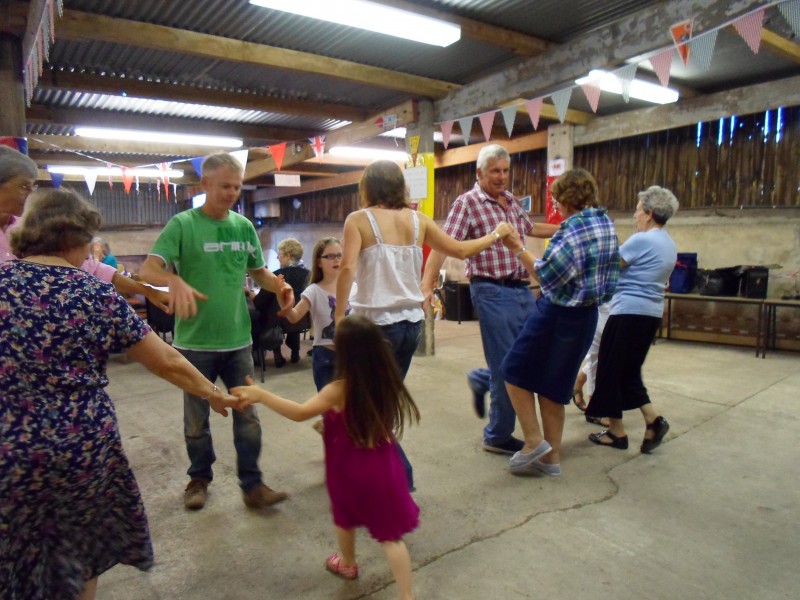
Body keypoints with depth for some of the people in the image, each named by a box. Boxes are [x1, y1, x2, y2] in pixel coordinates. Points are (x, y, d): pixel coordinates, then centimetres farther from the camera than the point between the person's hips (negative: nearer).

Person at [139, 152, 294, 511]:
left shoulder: (244, 227, 4)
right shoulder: (183, 224, -9)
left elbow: (258, 270, 13)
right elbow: (148, 270, -17)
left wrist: (278, 284, -9)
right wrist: (176, 281, -39)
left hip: (238, 339, 3)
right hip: (195, 342, -3)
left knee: (247, 416, 8)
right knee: (196, 419, 15)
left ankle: (252, 485, 20)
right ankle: (199, 479, 35)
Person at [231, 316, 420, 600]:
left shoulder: (339, 390, -21)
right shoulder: (385, 381, -8)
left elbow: (300, 412, -18)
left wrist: (260, 394, -12)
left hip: (350, 469, -2)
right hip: (382, 465, 2)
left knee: (346, 518, 27)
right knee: (390, 534, 8)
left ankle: (347, 564, 51)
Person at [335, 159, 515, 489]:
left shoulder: (358, 220, -5)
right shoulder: (418, 220, 6)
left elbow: (347, 268, -18)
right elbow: (460, 250, 12)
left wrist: (339, 317, -13)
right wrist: (495, 234, 28)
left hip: (375, 322, -5)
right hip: (411, 321, 5)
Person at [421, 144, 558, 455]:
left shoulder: (513, 201, 15)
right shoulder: (467, 203, -7)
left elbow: (531, 229, 33)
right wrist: (426, 285, -29)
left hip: (523, 289, 8)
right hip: (492, 292, -7)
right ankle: (498, 437, 18)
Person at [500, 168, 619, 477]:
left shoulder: (574, 228, -18)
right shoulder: (606, 224, 10)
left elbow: (546, 275, -22)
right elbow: (607, 271, 17)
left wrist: (518, 248, -13)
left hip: (558, 314, -9)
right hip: (586, 315, 9)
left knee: (516, 372, 8)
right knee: (553, 386, 16)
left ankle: (534, 441, 7)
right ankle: (551, 457, 22)